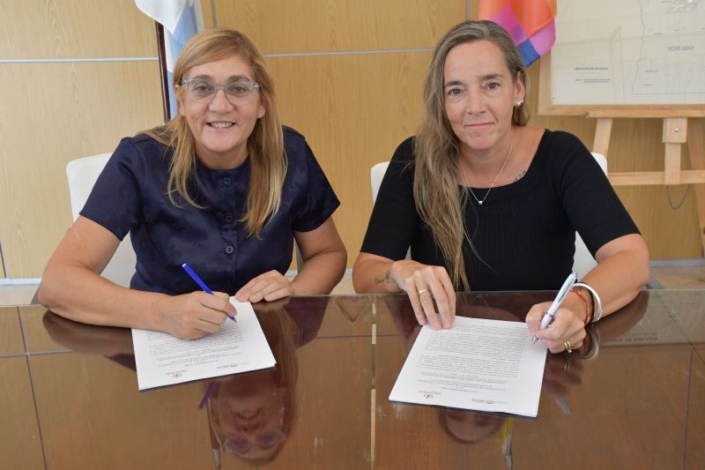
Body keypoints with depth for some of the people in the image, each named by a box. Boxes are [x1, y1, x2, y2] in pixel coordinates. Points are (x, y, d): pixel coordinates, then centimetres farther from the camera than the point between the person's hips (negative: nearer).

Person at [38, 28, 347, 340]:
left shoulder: (289, 154, -9)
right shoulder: (140, 161, -16)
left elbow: (329, 253, 4)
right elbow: (57, 283, -22)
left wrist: (293, 292, -16)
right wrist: (164, 313, -36)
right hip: (163, 342, 0)